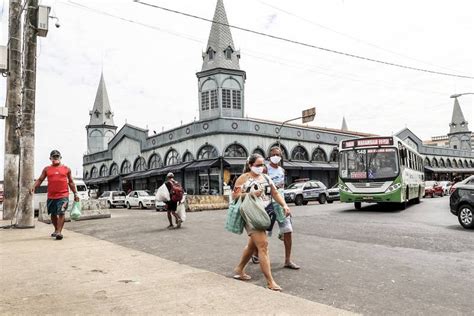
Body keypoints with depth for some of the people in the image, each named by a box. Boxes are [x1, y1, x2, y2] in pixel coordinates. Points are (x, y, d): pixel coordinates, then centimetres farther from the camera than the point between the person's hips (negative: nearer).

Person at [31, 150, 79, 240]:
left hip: (63, 196, -3)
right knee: (53, 214, 14)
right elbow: (40, 179, 9)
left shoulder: (66, 169, 8)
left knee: (61, 213, -12)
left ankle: (59, 232, -13)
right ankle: (56, 230, 32)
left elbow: (71, 182, 11)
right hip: (51, 196, 3)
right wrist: (34, 187, -11)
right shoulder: (46, 169, 10)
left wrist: (75, 193, 7)